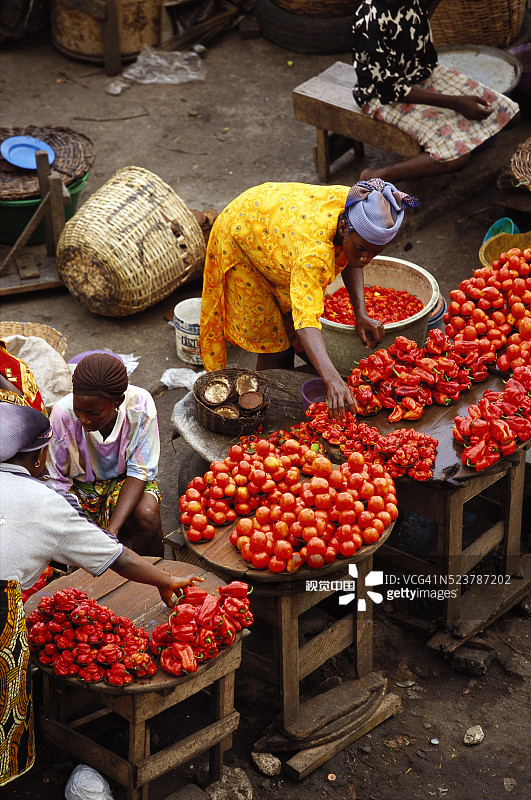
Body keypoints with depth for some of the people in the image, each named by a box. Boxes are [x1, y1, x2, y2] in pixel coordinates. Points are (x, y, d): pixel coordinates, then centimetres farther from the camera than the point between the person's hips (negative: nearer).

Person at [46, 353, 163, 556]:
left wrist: (112, 529, -32)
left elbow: (139, 471, -20)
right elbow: (56, 482, -15)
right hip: (80, 484, 0)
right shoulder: (62, 415, -26)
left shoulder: (140, 405, -26)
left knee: (147, 515, -32)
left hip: (125, 481, 0)